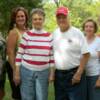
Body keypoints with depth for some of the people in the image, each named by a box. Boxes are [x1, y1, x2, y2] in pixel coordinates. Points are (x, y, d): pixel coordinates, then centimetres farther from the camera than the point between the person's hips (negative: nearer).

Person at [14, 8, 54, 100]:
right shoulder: (26, 35, -2)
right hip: (27, 71, -1)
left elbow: (51, 56, 7)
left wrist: (51, 73, 4)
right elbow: (19, 54, 0)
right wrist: (17, 73, -2)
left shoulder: (49, 36, 4)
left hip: (43, 72, 1)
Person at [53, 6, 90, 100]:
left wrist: (79, 74, -14)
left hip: (73, 74, -5)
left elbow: (86, 54, -11)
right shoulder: (55, 33, 6)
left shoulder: (77, 33, -10)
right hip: (58, 75, 5)